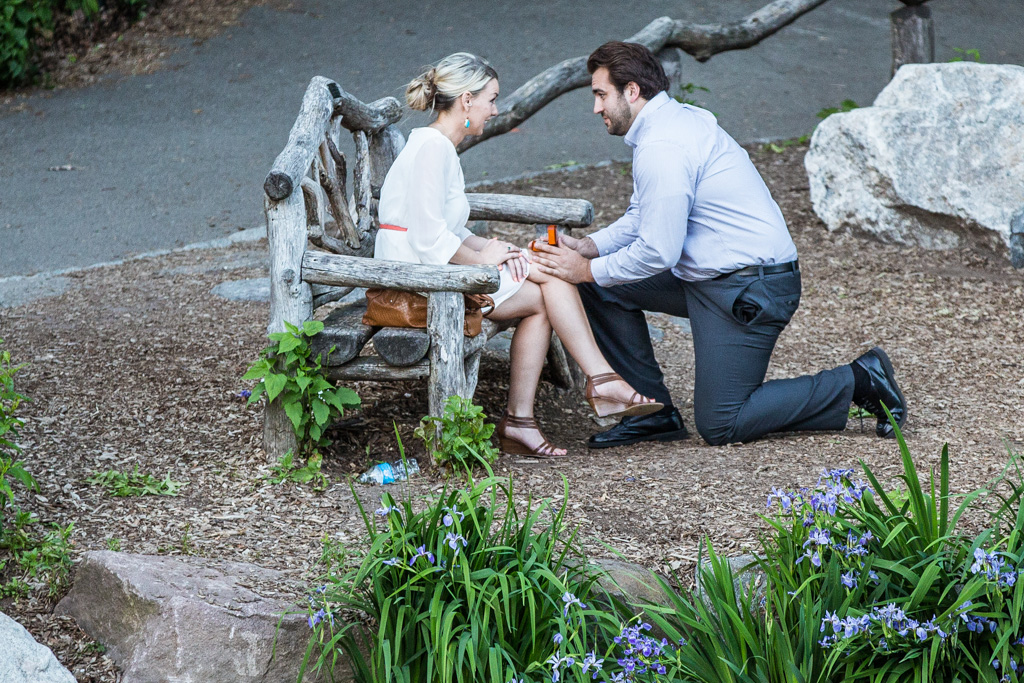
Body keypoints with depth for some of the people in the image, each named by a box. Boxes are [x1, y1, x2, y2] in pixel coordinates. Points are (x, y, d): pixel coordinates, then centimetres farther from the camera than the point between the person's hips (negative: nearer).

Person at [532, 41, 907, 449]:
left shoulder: (661, 148, -22)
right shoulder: (675, 120, 10)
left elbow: (658, 252, -22)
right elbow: (641, 217, 18)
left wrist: (589, 270, -10)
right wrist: (589, 247, 4)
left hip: (750, 289, -10)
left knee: (719, 427, -6)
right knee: (602, 289, 9)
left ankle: (857, 382, 1)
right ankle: (653, 412, 14)